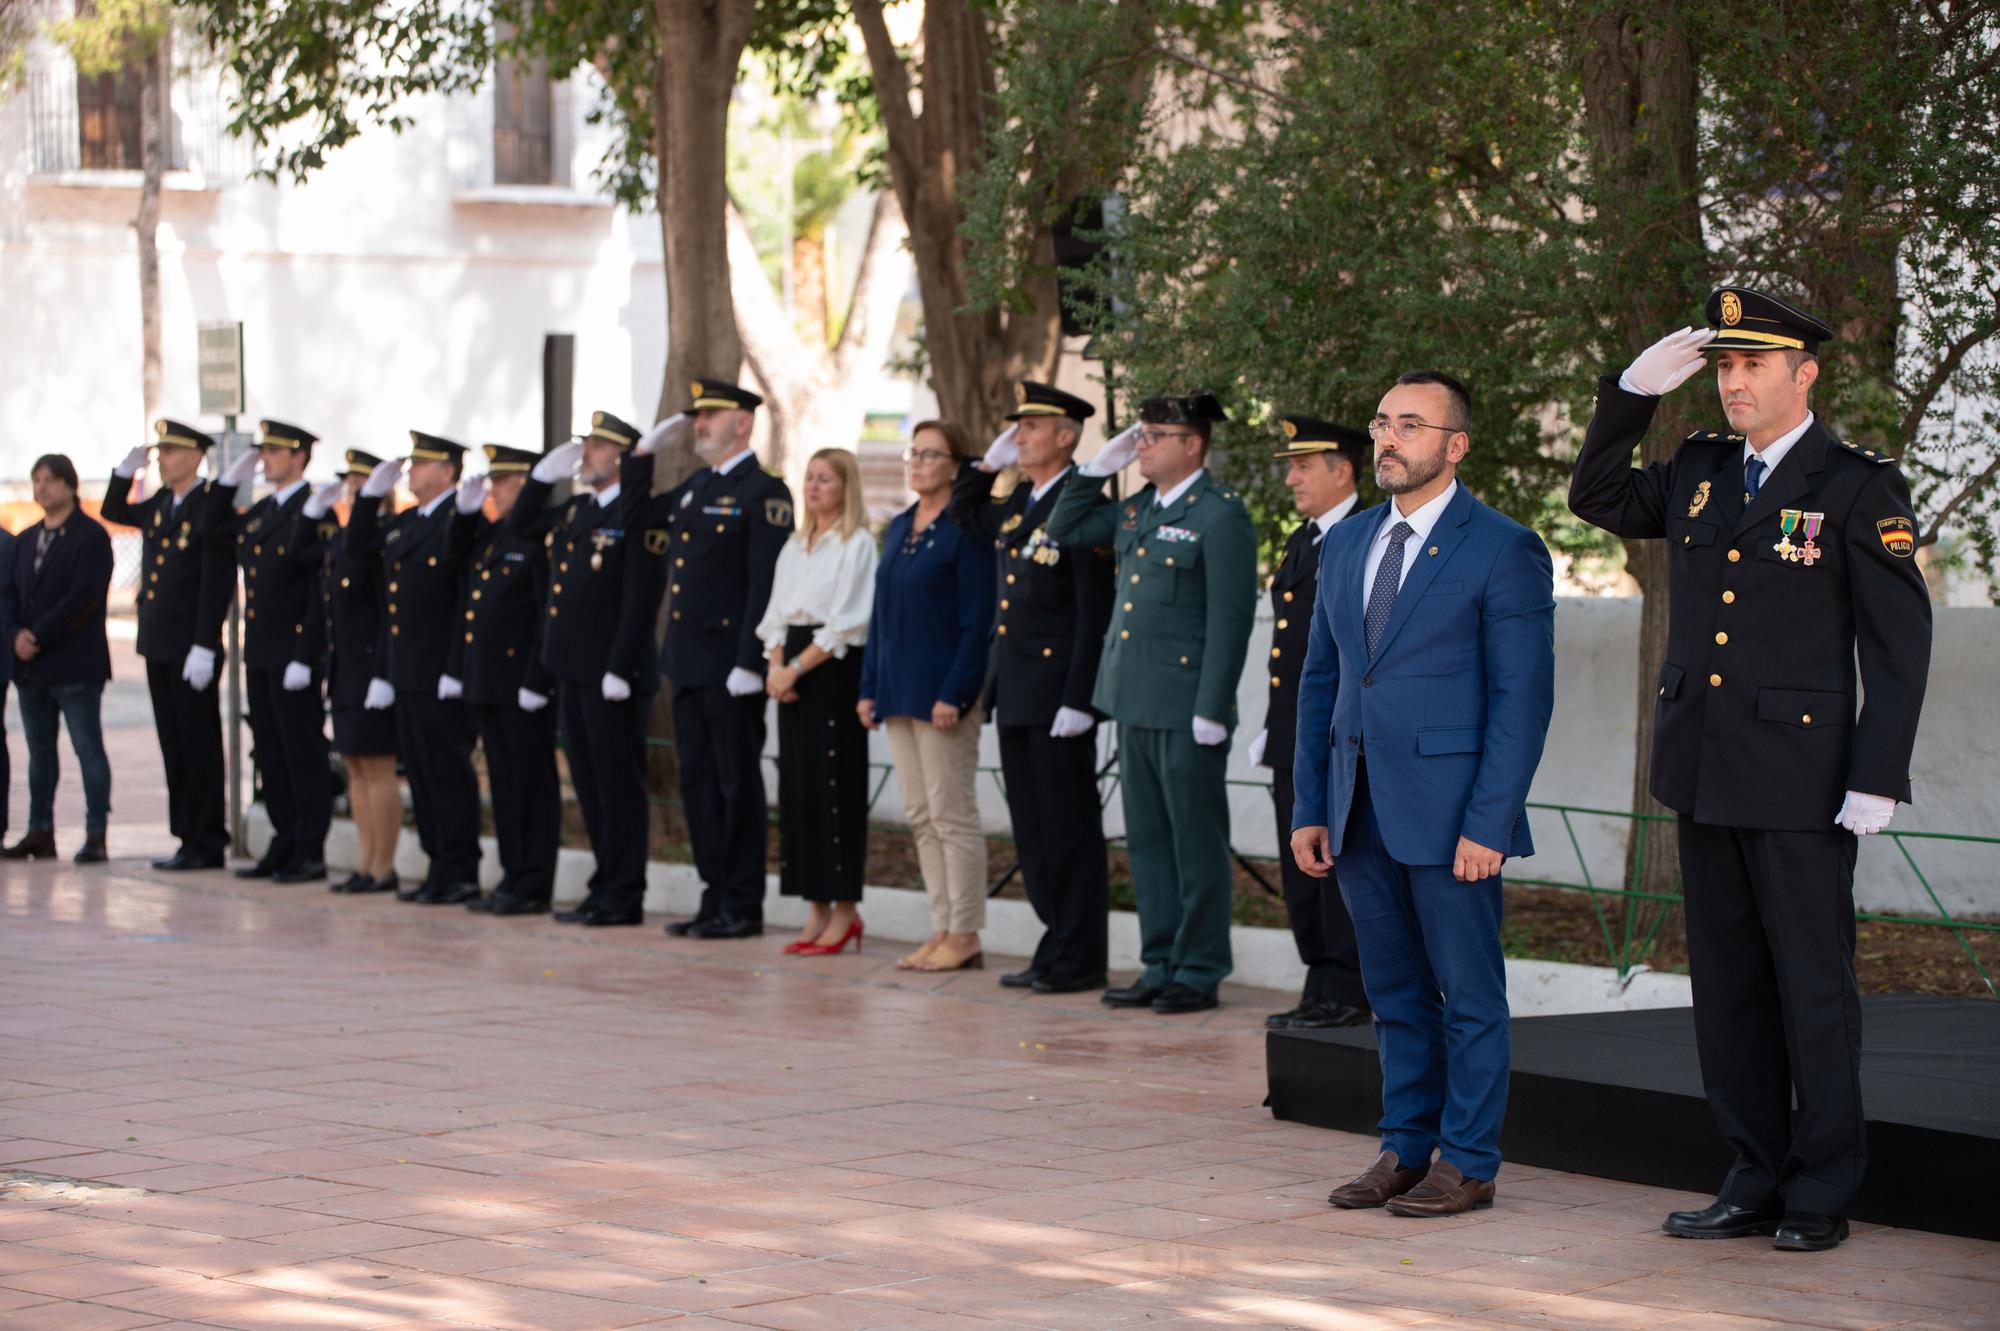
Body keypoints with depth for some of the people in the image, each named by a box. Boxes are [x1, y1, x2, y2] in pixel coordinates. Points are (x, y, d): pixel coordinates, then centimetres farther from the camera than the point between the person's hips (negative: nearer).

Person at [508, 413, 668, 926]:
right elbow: (519, 525, 29)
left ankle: (624, 896, 1)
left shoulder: (638, 516, -11)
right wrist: (545, 473, 15)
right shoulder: (577, 511, 15)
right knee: (590, 785, 12)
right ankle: (605, 886, 18)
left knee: (619, 786, -3)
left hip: (612, 675, -9)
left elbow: (641, 600, -17)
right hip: (573, 672, 9)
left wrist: (619, 670, -20)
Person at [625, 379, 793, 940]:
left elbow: (766, 583, -16)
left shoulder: (764, 493, -10)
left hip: (731, 666, -8)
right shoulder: (696, 488, 15)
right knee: (697, 782, 11)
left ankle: (743, 907, 4)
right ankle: (715, 899, 17)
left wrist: (749, 663, -22)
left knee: (737, 784, -2)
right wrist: (646, 449, 17)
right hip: (688, 662, 8)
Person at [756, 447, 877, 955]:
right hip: (793, 673, 7)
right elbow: (776, 613, 13)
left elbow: (846, 624, -13)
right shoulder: (795, 546, 15)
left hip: (836, 670, -7)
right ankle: (819, 912, 10)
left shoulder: (857, 545, -6)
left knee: (835, 784, -7)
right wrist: (776, 667, -3)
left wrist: (796, 669, -14)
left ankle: (844, 911, -1)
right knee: (798, 784, 5)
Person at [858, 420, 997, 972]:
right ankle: (943, 931, 15)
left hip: (942, 692, -8)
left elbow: (977, 622, -13)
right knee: (921, 817, 10)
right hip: (899, 692, 8)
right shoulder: (899, 528, 14)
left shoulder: (966, 531, -10)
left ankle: (964, 937, 2)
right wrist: (870, 688, 12)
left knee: (952, 814, -4)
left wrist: (954, 695, -19)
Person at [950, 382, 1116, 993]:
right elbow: (965, 514, 33)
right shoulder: (1017, 501, 12)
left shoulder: (1083, 505, -13)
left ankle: (1079, 959, 4)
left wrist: (1079, 700, -20)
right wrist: (986, 463, 15)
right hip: (1015, 691, 9)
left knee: (1069, 827, -2)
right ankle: (1055, 948, 18)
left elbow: (1096, 614, -17)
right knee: (1032, 828, 12)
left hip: (1058, 692, -9)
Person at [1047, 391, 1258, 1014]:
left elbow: (1230, 618, -15)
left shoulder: (1219, 514, -12)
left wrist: (1212, 710, -18)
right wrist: (1098, 467, 9)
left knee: (1197, 842, 1)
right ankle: (1160, 966, 20)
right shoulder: (1138, 508, 12)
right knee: (1147, 840, 13)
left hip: (1184, 706, -8)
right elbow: (1065, 529, 23)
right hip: (1134, 702, 8)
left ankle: (1199, 973, 8)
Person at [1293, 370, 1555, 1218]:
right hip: (1362, 813, 6)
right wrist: (1309, 809, 10)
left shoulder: (1503, 551, -7)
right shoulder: (1347, 544, 13)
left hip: (1450, 814, -6)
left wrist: (1488, 823, -16)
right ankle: (1406, 1150, 21)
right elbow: (1321, 681, 16)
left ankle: (1467, 1164, 10)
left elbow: (1523, 695, -10)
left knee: (1468, 996, 2)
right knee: (1395, 993, 13)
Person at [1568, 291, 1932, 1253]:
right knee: (1728, 986, 9)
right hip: (1703, 775, 6)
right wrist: (1633, 392, 8)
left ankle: (1821, 1196, 8)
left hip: (1801, 781, -6)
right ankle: (1756, 1181, 17)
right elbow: (1596, 498, 23)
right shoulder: (1700, 472, 10)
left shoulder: (1860, 488, -6)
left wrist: (1877, 778, -13)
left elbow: (1899, 643, -7)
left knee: (1813, 987, 1)